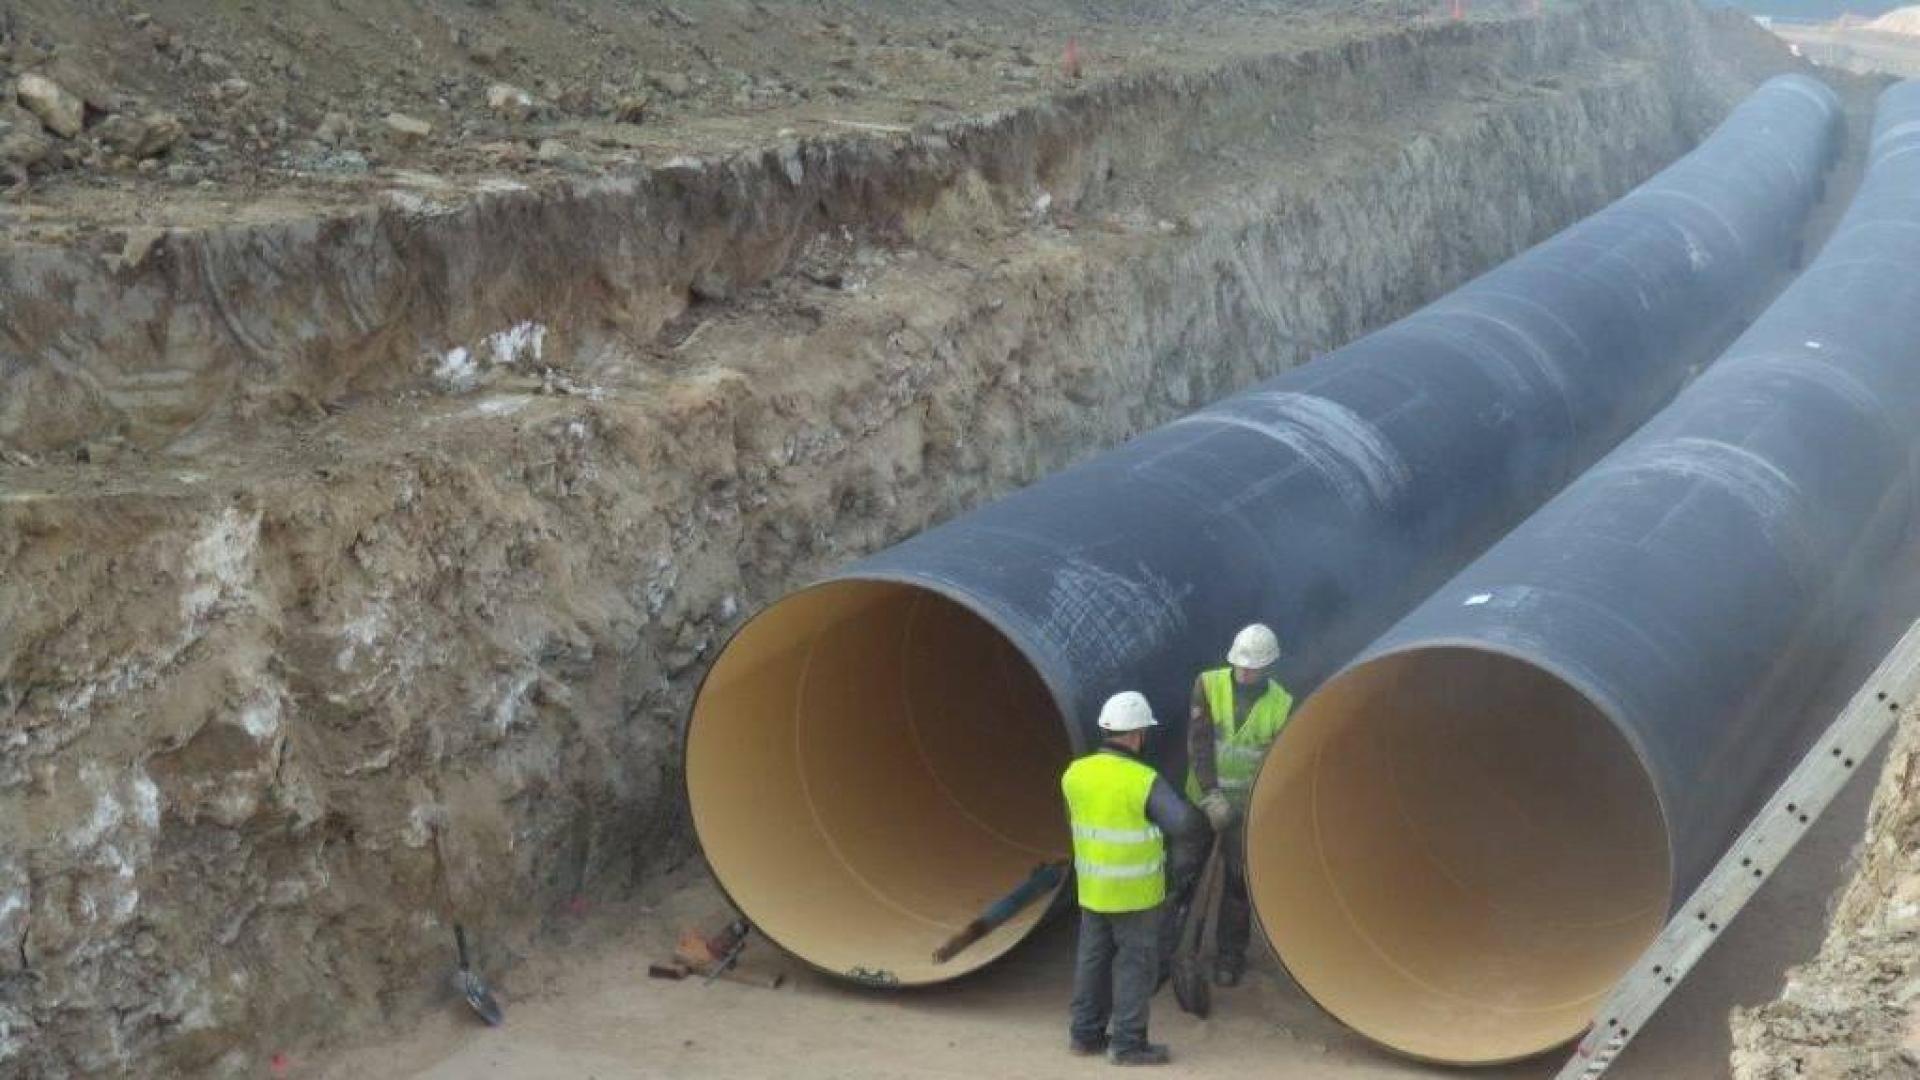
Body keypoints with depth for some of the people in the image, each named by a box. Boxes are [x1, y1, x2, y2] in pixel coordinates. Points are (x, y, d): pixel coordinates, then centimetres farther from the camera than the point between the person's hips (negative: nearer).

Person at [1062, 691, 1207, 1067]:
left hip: (1092, 885, 6)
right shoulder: (1144, 782, -22)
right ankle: (1128, 1043, 10)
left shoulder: (1075, 773, -4)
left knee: (1093, 958, 16)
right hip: (1134, 890, -6)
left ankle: (1086, 1033, 24)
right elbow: (1188, 825, -28)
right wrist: (1183, 865, -10)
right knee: (1136, 963, 5)